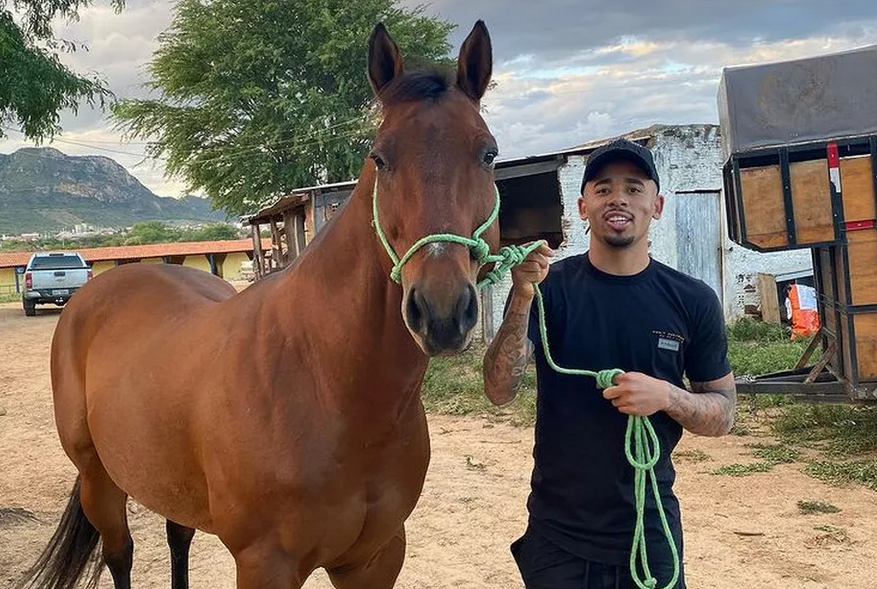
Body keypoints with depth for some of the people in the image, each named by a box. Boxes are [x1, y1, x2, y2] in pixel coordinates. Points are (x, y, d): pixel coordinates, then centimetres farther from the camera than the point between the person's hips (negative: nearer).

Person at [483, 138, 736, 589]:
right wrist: (523, 297, -31)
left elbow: (723, 413, 3)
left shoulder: (692, 301, -3)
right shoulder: (549, 286, -7)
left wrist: (667, 396, -18)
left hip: (650, 530, 1)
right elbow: (499, 392, -16)